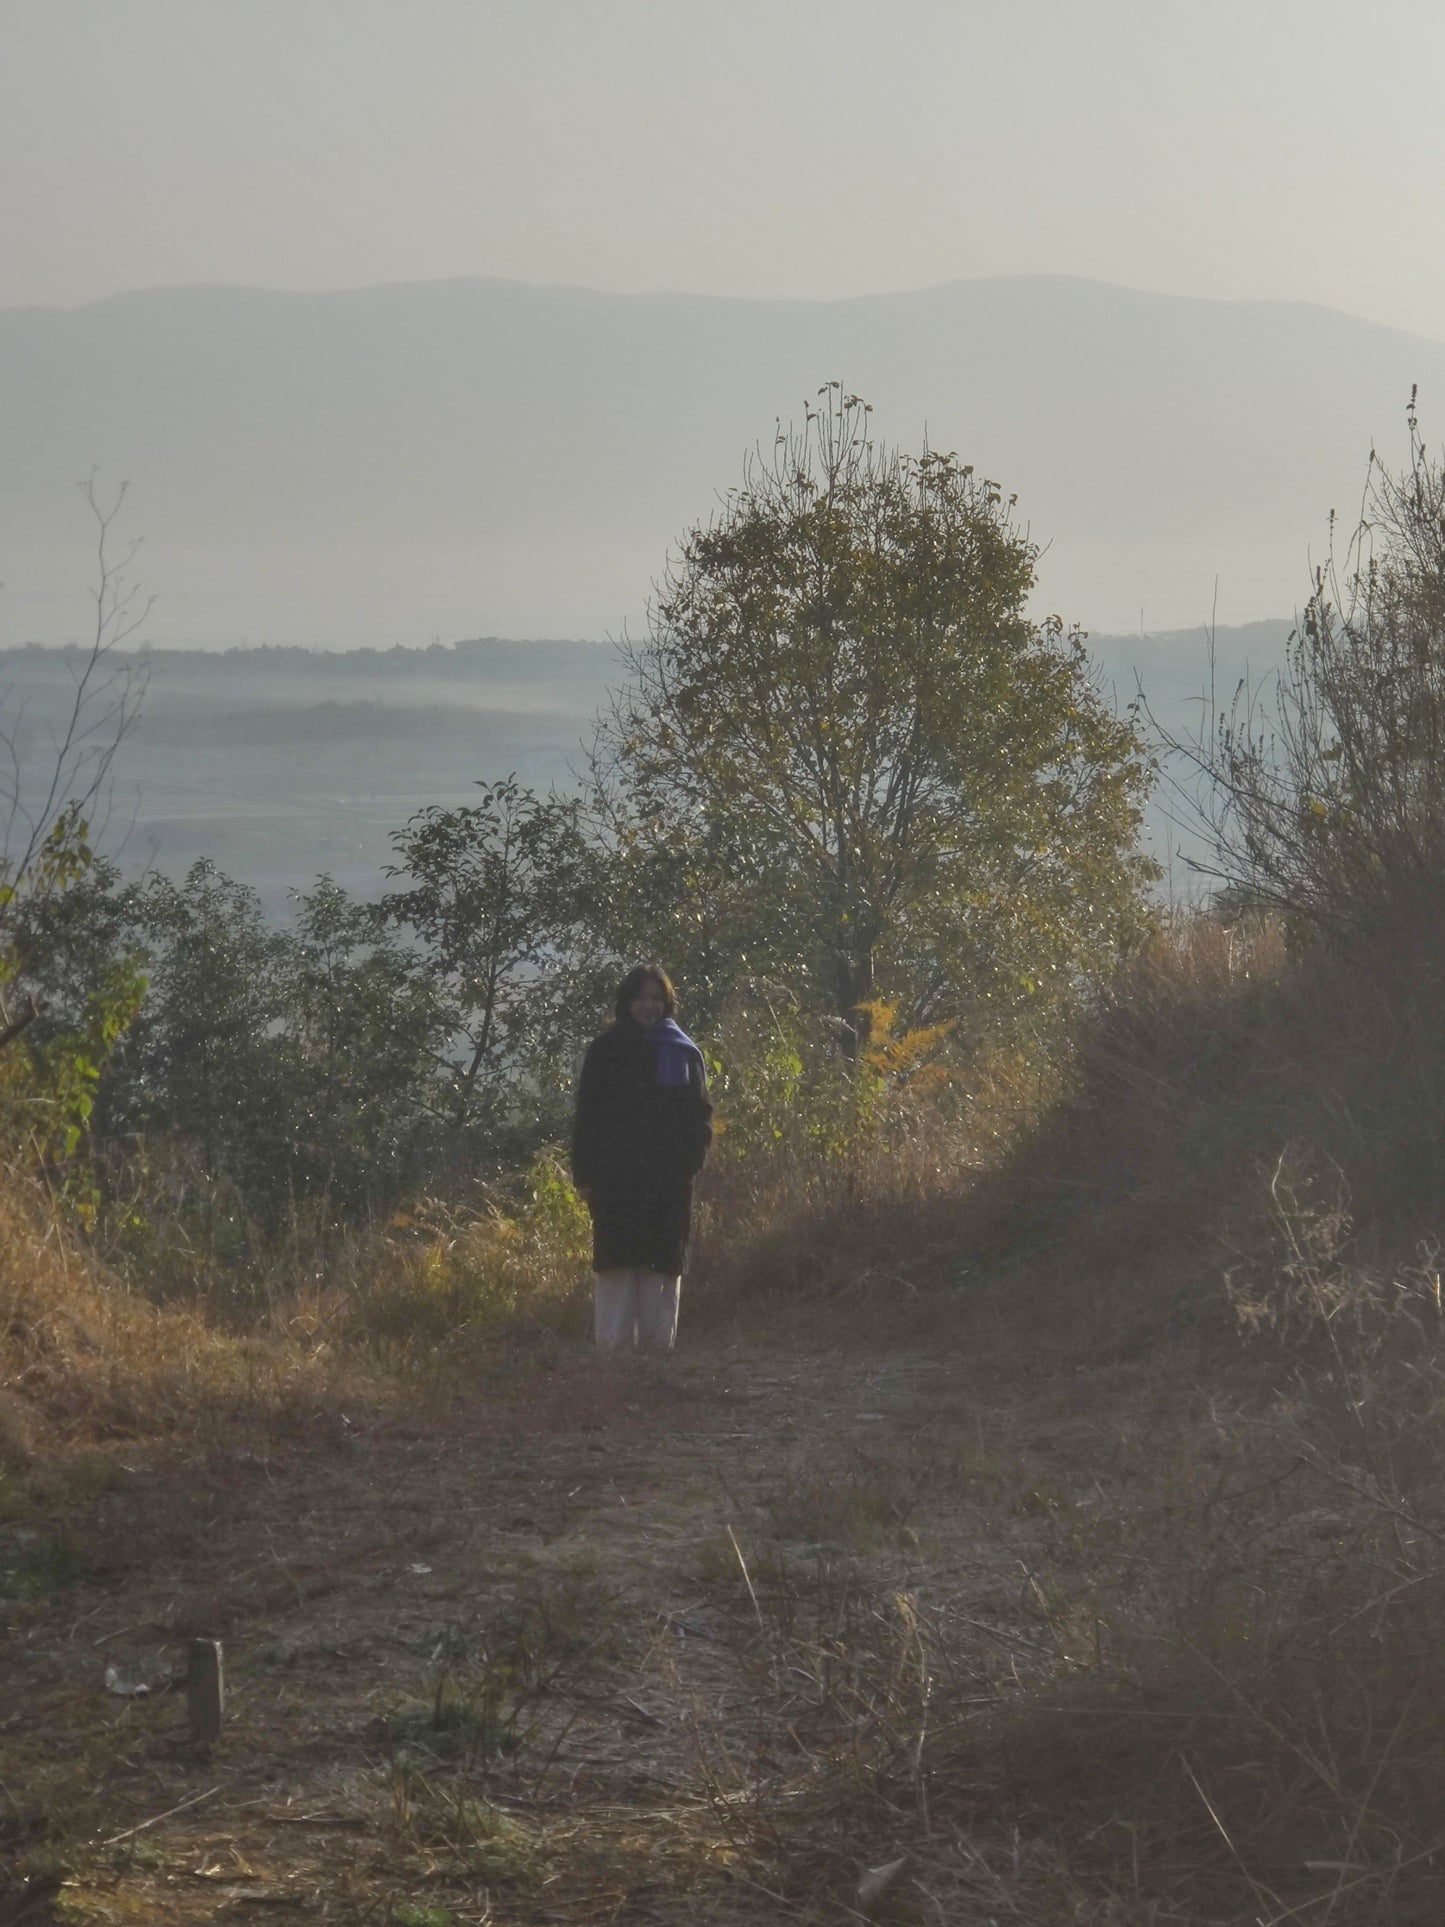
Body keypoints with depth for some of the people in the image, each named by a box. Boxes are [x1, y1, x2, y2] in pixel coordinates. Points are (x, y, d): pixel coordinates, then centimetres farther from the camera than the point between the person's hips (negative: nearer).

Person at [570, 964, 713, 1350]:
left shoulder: (683, 1052, 11)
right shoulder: (607, 1050, 6)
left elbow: (700, 1114, 11)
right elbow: (587, 1114, 3)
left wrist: (690, 1158, -5)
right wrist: (585, 1172, -5)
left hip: (668, 1177, 2)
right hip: (616, 1176, -2)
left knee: (662, 1260, 1)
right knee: (617, 1259, -4)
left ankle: (658, 1340, 5)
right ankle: (614, 1343, -4)